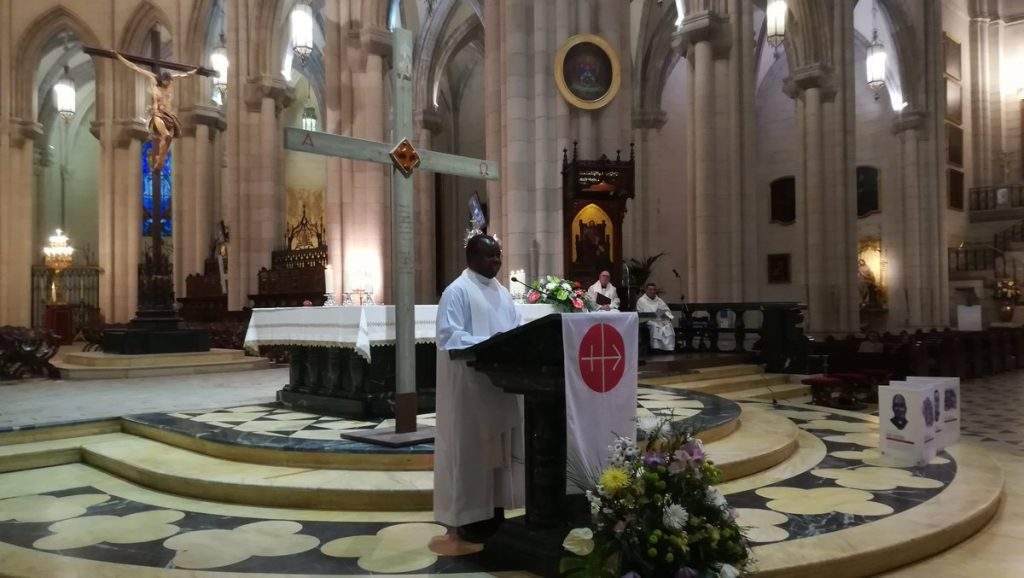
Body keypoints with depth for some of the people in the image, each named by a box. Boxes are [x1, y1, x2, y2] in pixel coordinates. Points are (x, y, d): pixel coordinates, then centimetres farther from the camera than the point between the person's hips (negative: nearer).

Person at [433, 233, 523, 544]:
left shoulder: (502, 292, 15)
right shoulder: (457, 291, -8)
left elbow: (516, 330, 17)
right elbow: (448, 336, -16)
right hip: (470, 383, -7)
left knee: (500, 446, 11)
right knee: (472, 448, -1)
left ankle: (495, 510, 21)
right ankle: (469, 516, 8)